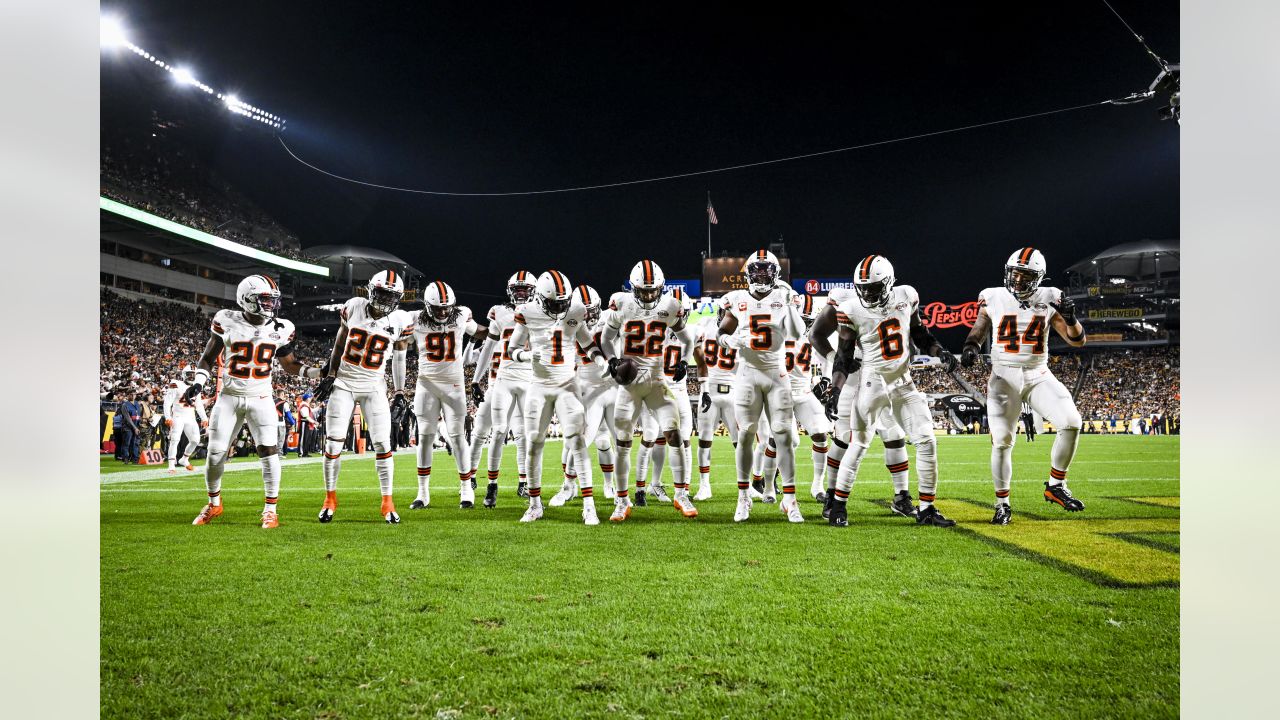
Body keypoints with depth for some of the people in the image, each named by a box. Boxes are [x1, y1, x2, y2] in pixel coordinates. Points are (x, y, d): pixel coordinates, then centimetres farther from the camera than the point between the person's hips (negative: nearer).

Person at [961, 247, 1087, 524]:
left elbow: (1077, 341, 1)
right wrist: (970, 347, -11)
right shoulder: (993, 298, -1)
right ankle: (1002, 504, 13)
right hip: (1004, 377, -1)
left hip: (1038, 375, 1)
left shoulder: (1049, 300, -1)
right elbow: (978, 331, 11)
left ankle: (1056, 486, 1)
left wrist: (1070, 317, -19)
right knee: (1002, 441, -4)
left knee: (1071, 423, -18)